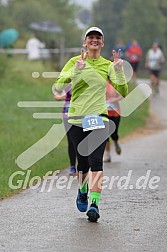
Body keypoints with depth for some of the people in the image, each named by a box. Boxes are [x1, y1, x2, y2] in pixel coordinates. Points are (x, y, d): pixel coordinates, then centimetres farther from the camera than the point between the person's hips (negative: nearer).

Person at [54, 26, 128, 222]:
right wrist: (76, 70, -25)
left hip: (99, 118, 0)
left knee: (96, 160, -16)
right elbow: (59, 85, -12)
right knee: (83, 162, 8)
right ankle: (82, 192, 38)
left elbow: (123, 92, 1)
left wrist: (119, 71, -13)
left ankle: (94, 204, -20)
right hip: (77, 118, 0)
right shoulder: (75, 61, 1)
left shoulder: (107, 65, 6)